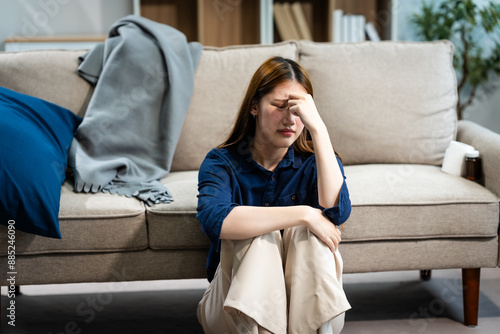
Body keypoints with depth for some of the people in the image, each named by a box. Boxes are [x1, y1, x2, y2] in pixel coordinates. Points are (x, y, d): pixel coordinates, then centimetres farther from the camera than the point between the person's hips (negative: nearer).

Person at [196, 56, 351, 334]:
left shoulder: (314, 162, 4)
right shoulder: (221, 162, -2)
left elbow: (336, 212, -20)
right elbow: (214, 219, -25)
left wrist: (317, 128, -24)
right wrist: (301, 214, -28)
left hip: (307, 309, 1)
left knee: (307, 231, -26)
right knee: (259, 237, -28)